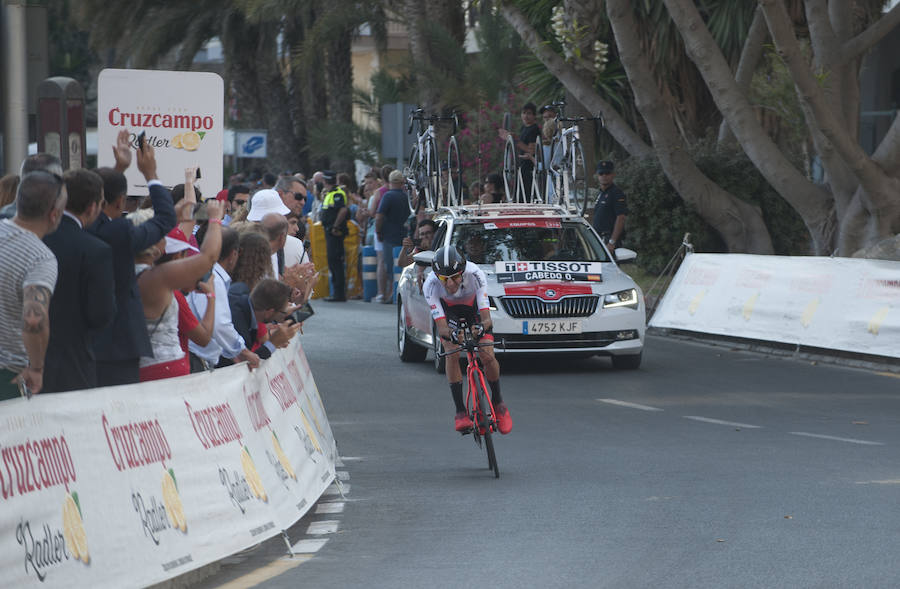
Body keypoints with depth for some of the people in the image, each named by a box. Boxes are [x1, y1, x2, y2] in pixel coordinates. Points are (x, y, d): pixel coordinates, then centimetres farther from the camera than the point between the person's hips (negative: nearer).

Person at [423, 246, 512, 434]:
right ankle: (460, 412, -15)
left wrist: (482, 326, -64)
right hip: (448, 311, 0)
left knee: (488, 356, -16)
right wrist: (451, 334, -63)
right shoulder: (431, 284, -36)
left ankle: (498, 402, 11)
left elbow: (487, 319, -41)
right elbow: (441, 327, -40)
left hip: (474, 307, 0)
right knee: (452, 354, -24)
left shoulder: (474, 274, -38)